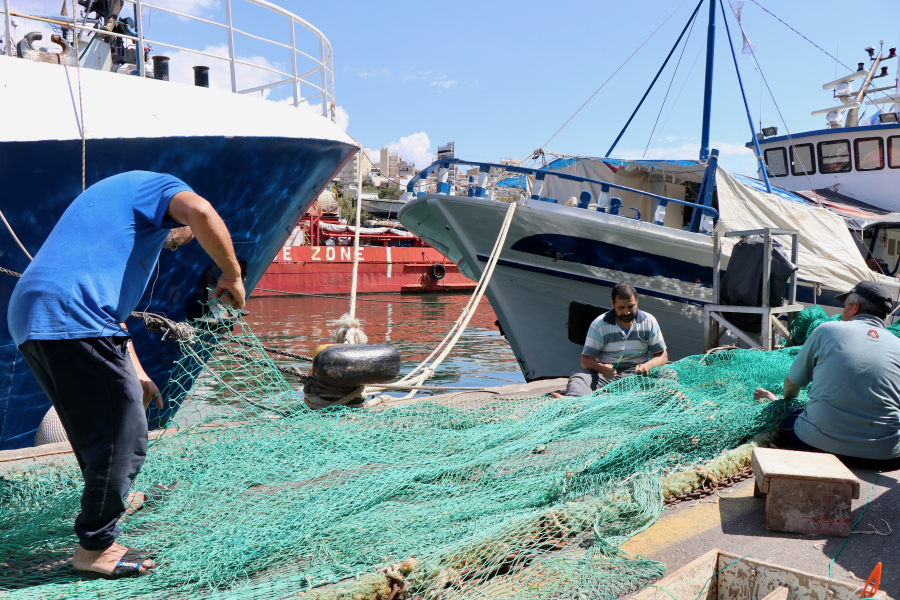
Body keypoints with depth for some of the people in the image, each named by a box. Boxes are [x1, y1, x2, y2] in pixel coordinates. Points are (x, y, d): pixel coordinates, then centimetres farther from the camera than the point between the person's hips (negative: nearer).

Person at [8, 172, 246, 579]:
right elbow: (202, 213, -20)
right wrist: (231, 274, -5)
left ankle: (107, 502, 45)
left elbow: (109, 304, 37)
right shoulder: (159, 186, 9)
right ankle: (94, 549, 10)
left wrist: (136, 375, 36)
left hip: (29, 317, 10)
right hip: (72, 318, -10)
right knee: (124, 437, -1)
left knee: (97, 429, 25)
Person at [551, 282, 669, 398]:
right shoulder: (599, 324, -1)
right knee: (579, 375, -27)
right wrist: (602, 368, -28)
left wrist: (648, 365, -16)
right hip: (606, 373, -1)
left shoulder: (649, 322, 6)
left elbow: (662, 355, 8)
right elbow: (586, 359, -4)